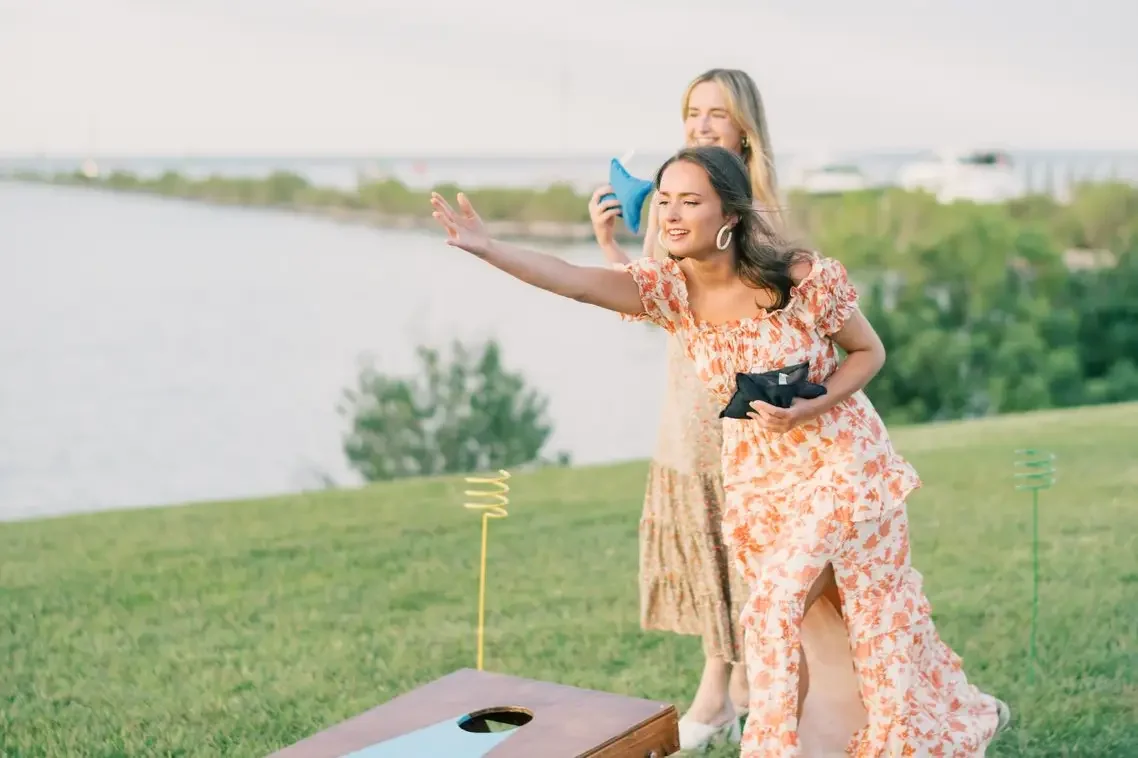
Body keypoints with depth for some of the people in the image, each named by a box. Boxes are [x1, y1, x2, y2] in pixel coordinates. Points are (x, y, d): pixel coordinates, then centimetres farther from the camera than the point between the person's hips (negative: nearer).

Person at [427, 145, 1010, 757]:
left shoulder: (803, 278, -21)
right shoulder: (670, 288, -12)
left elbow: (869, 351, -6)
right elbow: (574, 280, -28)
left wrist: (810, 409, -22)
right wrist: (487, 248, -43)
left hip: (841, 460, -5)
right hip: (757, 476, 5)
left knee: (771, 609, -4)